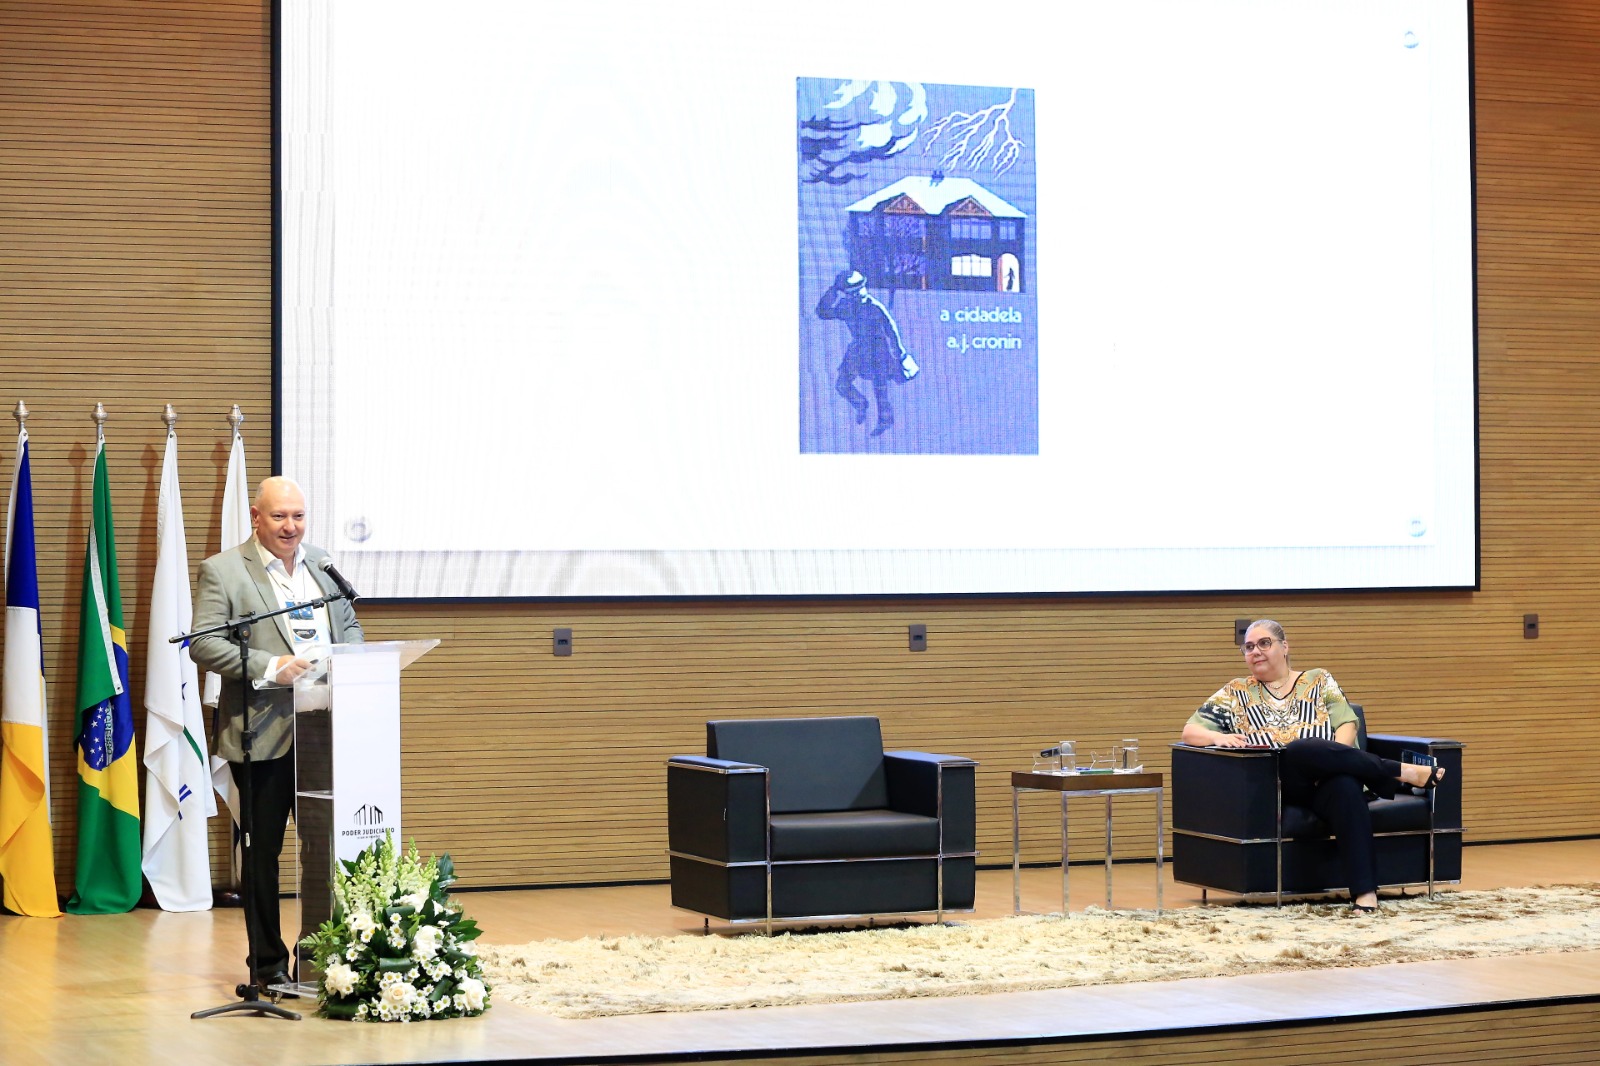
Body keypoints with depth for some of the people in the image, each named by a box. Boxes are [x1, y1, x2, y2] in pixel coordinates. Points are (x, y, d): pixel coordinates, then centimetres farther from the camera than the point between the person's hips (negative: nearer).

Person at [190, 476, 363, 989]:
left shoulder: (324, 563, 14)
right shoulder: (222, 570, -2)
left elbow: (350, 627, 21)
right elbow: (203, 644, -10)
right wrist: (270, 668, -18)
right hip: (262, 734, -4)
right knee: (262, 850, 4)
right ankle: (267, 962, 13)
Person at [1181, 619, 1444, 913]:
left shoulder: (1319, 680, 20)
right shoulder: (1236, 693, 19)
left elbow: (1347, 727, 10)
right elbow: (1190, 731, 13)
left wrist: (1333, 760, -12)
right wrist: (1218, 737, -10)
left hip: (1326, 779, 1)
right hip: (1280, 784, 0)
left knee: (1346, 786, -39)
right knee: (1301, 749, -37)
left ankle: (1364, 891, -46)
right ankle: (1405, 773, -27)